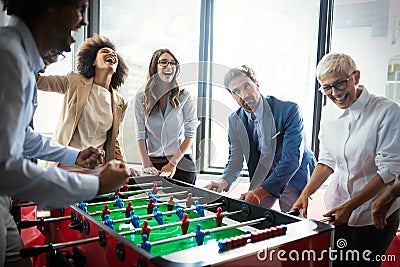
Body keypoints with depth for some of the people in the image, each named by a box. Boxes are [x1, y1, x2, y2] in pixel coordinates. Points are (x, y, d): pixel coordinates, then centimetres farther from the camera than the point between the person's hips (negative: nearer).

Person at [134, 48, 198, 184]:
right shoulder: (141, 97, 1)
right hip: (154, 164, 1)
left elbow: (190, 133, -5)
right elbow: (140, 135, -1)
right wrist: (146, 164, -13)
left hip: (181, 163, 0)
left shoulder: (184, 96, -2)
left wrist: (173, 163, -13)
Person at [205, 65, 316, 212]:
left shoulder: (289, 110, -23)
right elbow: (235, 159, -4)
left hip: (294, 176, -4)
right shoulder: (235, 120, -5)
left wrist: (260, 192, -35)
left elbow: (292, 158, -28)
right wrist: (224, 181, -27)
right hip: (263, 176, 4)